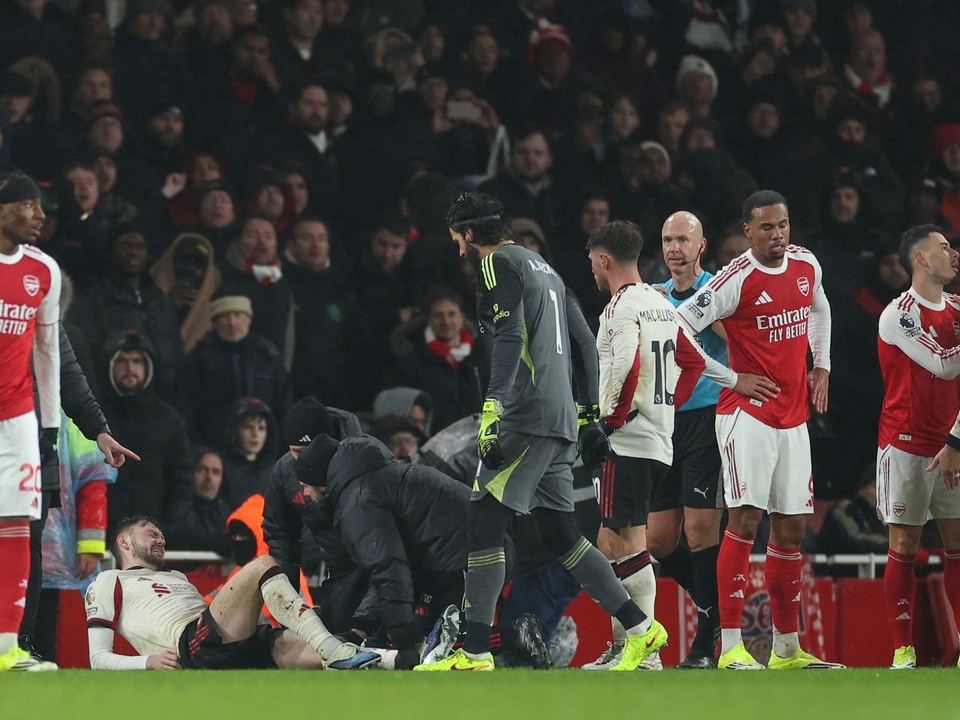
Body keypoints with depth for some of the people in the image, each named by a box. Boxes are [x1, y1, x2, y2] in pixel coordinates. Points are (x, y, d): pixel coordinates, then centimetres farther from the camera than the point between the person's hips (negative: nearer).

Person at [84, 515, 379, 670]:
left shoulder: (177, 578, 40)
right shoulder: (109, 583, 20)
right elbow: (99, 659, 9)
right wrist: (149, 661, -10)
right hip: (194, 647, -7)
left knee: (319, 656, -18)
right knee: (262, 565, -22)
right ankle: (340, 654, -36)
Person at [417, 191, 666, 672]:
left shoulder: (500, 262, -4)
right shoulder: (543, 268, 24)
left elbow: (509, 337, -18)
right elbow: (584, 343, 25)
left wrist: (492, 407, -26)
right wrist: (589, 413, 26)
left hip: (527, 417, -9)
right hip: (558, 417, 9)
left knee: (483, 522, -10)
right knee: (558, 534, 12)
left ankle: (475, 655, -15)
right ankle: (641, 629, 11)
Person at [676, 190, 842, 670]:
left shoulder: (806, 265, 7)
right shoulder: (736, 280, -14)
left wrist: (821, 367, 18)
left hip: (793, 417, 7)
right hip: (747, 414, -7)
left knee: (791, 528, 10)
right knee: (745, 519, -16)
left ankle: (787, 648, 19)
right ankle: (731, 647, -18)